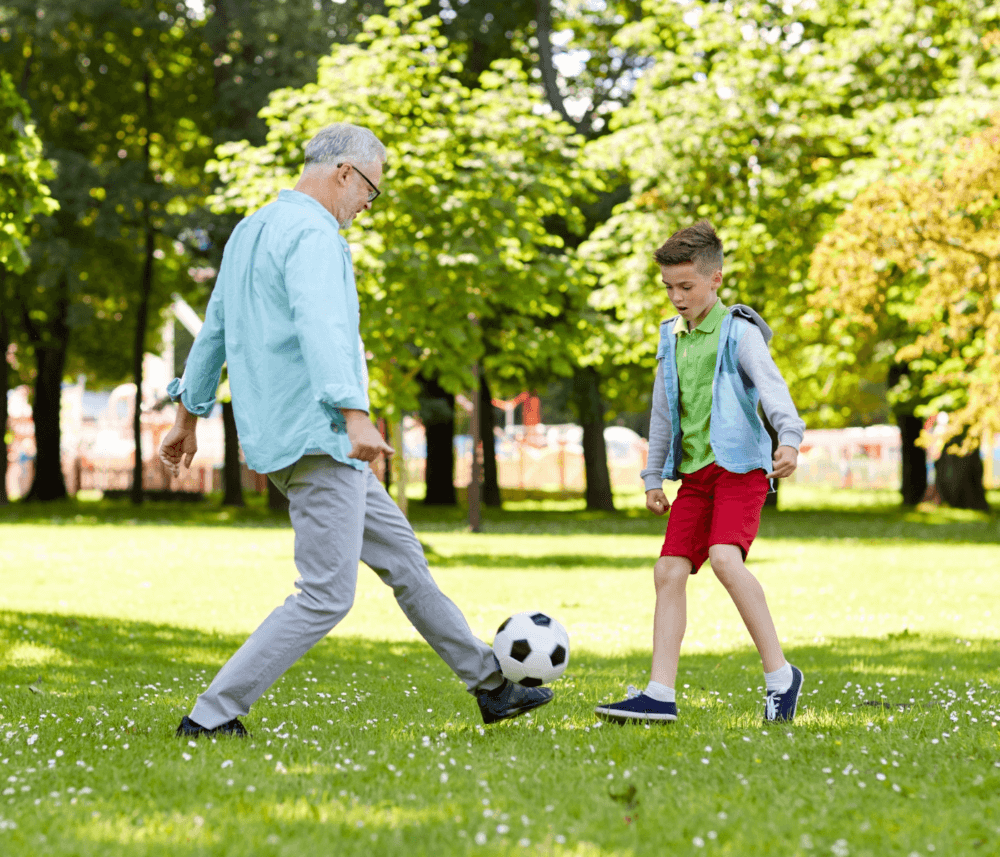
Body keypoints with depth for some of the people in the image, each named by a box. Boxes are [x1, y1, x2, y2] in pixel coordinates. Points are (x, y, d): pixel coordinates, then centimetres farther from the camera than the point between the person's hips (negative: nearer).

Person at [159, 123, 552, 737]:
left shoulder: (253, 231, 18)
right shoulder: (311, 232, -13)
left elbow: (215, 328, 26)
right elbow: (319, 325, -29)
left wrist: (190, 415, 35)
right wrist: (355, 414, -39)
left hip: (279, 437, 11)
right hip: (316, 438, -11)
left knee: (400, 552, 15)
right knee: (327, 596, -7)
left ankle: (489, 683, 22)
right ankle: (212, 716, -7)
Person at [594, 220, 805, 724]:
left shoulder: (739, 332, -5)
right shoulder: (672, 337, 16)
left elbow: (770, 385, -21)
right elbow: (664, 412, 25)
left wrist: (788, 436, -38)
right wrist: (653, 476, 25)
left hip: (739, 465, -7)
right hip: (694, 472, 7)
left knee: (725, 559, -25)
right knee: (669, 571, -3)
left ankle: (779, 674, -14)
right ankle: (660, 695, -2)